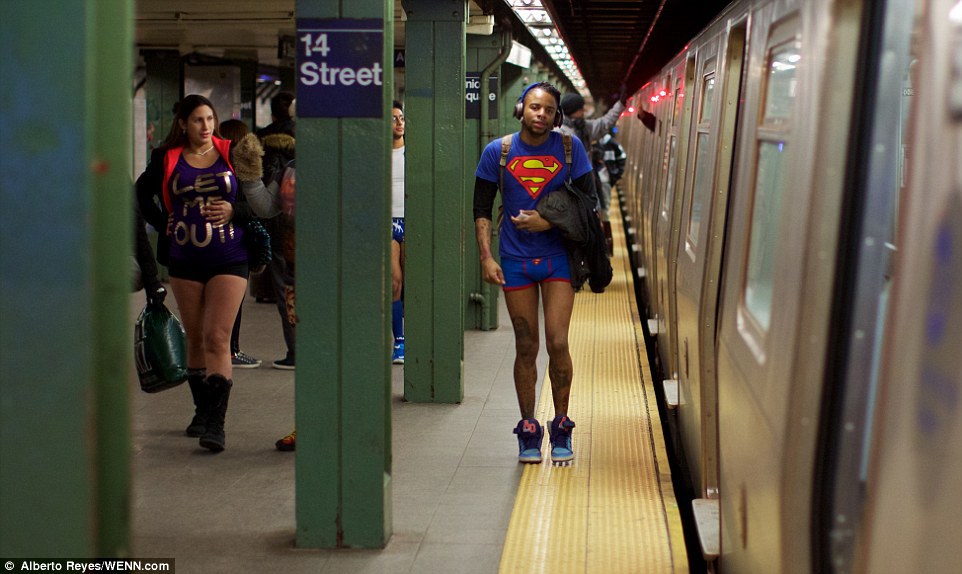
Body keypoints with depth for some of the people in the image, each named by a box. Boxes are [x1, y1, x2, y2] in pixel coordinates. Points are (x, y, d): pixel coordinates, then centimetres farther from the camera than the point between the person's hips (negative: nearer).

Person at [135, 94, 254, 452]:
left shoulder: (232, 155, 1)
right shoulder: (168, 160, 6)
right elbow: (142, 193, 20)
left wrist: (234, 211, -15)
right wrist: (163, 224, 8)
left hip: (229, 260, -3)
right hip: (185, 261, 3)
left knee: (217, 338, -12)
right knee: (195, 339, 11)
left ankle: (216, 422, -14)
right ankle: (202, 410, 24)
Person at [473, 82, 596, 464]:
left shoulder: (570, 147, -1)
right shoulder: (498, 152, 0)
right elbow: (482, 210, 5)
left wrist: (549, 221, -11)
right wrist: (486, 257, -4)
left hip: (558, 257, 0)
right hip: (516, 260, 1)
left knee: (557, 343, -7)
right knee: (526, 349, 5)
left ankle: (561, 429, 10)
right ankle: (528, 432, 16)